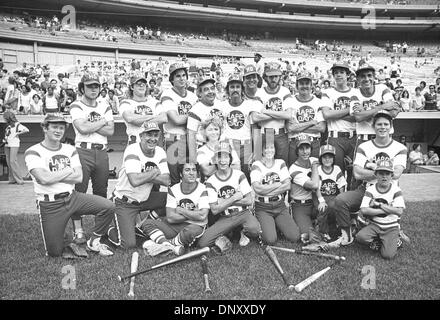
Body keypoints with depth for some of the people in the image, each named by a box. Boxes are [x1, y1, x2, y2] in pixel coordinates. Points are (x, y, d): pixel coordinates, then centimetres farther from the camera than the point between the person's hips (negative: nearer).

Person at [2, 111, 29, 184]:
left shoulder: (17, 125, -5)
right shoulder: (8, 126, 15)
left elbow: (27, 130, -17)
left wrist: (17, 133, -14)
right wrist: (4, 139, 9)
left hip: (14, 145, -7)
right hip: (7, 145, 7)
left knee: (13, 161, -15)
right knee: (8, 162, 3)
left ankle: (19, 180, -12)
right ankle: (12, 179, 6)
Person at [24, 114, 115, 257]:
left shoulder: (70, 150, 9)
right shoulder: (33, 152, -5)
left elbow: (79, 177, -2)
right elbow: (44, 178, -20)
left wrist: (53, 176, -10)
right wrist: (68, 171, -7)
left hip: (72, 197, 4)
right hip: (50, 205, -3)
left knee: (108, 207, -17)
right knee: (54, 252, -3)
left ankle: (93, 241, 5)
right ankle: (54, 235, 33)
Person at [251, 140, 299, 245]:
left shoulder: (280, 163, 7)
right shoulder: (256, 165, -3)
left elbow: (288, 185, -5)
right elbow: (257, 189, -17)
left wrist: (266, 190, -13)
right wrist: (279, 184, -10)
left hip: (280, 206, 3)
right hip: (263, 208, -3)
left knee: (295, 237, -11)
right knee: (270, 240, -20)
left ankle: (277, 225, 16)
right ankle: (264, 228, 12)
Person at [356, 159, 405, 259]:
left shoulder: (396, 190, -3)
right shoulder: (370, 190, -3)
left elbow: (399, 211, -15)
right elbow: (364, 210, -15)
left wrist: (379, 204, -15)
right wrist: (387, 210, -16)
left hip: (391, 227, -1)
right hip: (374, 225, 1)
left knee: (388, 255, -17)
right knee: (360, 237, -28)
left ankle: (395, 240, 15)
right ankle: (376, 241, 4)